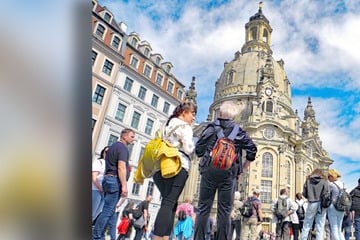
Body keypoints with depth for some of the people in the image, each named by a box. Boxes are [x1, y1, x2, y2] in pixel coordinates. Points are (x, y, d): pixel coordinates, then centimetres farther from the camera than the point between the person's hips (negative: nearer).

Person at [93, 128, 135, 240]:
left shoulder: (113, 146, 22)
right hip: (115, 180, -10)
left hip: (108, 178, 10)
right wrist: (124, 185, -22)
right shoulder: (122, 147, -8)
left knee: (110, 210, 12)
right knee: (108, 210, -7)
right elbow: (121, 167, -19)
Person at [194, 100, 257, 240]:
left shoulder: (211, 127, 4)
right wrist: (242, 168, 11)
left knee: (203, 209, 6)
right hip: (229, 174, 0)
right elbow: (252, 150, 2)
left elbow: (198, 150, 0)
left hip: (209, 172, 0)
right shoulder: (239, 131, 6)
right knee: (224, 211, 6)